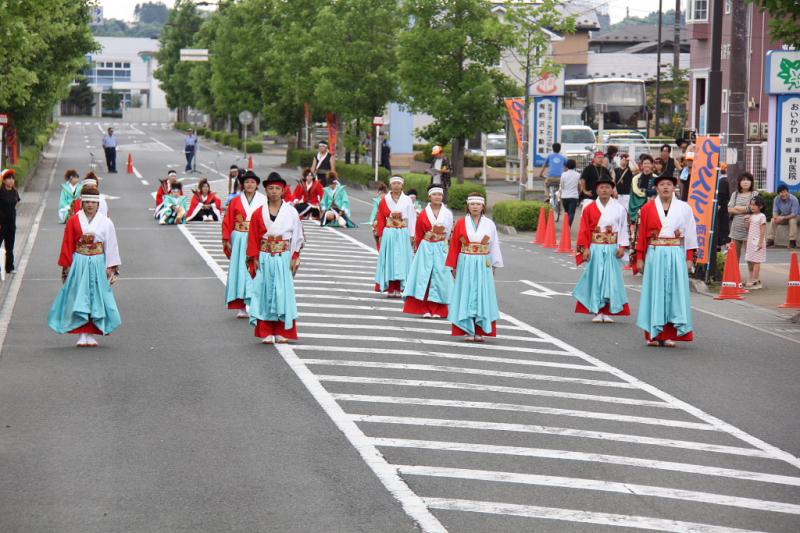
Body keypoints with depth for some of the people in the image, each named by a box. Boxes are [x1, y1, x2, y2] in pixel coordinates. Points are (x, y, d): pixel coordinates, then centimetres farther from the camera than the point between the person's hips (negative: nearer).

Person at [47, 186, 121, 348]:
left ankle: (92, 335, 9)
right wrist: (66, 267, 0)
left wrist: (111, 268, -5)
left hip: (98, 265, 0)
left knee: (97, 298, 2)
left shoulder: (106, 222, 0)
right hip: (79, 264, 0)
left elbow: (111, 247, 0)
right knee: (79, 298, -3)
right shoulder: (73, 221, 0)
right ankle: (82, 335, 1)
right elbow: (67, 246, 3)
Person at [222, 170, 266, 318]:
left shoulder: (264, 201, 2)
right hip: (239, 240, 2)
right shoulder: (236, 201, 8)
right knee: (240, 271, 1)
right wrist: (227, 240, 0)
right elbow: (228, 221, 8)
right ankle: (242, 308, 6)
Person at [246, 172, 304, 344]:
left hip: (284, 259, -1)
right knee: (265, 293, 1)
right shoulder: (258, 213, 3)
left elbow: (297, 236, 2)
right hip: (264, 259, 1)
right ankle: (266, 333, 6)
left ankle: (282, 332, 6)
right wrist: (254, 259, -5)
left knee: (283, 294, 0)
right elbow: (253, 238, 2)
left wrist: (295, 258, -4)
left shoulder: (291, 212, 2)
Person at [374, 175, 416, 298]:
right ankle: (390, 289, 5)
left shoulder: (407, 200, 3)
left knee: (401, 259, -1)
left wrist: (411, 235, -4)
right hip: (389, 233, 0)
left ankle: (398, 289, 4)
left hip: (403, 234, 0)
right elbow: (381, 219, 5)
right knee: (389, 259, 1)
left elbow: (412, 218, 1)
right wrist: (380, 235, 0)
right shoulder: (385, 200, 4)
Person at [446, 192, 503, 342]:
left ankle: (480, 331, 7)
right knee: (466, 294, 1)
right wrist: (453, 266, 1)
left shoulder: (490, 225, 2)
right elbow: (454, 246, 2)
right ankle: (468, 331, 6)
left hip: (483, 265, 1)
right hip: (465, 264, -1)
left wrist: (495, 265, 4)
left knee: (482, 295, 2)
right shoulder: (461, 224, 0)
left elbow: (494, 246, 6)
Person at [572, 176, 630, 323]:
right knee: (595, 277, 1)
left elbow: (623, 229, 1)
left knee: (612, 278, 1)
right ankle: (597, 312, 9)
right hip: (595, 249, 0)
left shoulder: (620, 209, 1)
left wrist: (622, 247, -7)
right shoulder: (589, 209, 2)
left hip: (612, 249, 0)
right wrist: (585, 248, -7)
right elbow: (584, 230, 1)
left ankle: (608, 312, 9)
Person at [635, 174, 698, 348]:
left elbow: (690, 234, 5)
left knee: (675, 292, -1)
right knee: (655, 292, 1)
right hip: (654, 255, 0)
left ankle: (669, 335, 4)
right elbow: (642, 235, 4)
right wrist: (640, 258, 0)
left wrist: (689, 258, 1)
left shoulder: (684, 208, 5)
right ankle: (653, 334, 6)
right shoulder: (648, 208, 3)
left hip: (676, 255, 0)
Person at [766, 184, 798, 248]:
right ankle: (770, 240, -14)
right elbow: (775, 211, -10)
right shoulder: (777, 199, -16)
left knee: (792, 221, -36)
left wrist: (783, 218, -39)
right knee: (772, 220, -20)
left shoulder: (794, 199, -29)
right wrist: (775, 217, -34)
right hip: (783, 216, 4)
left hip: (794, 216, -4)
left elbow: (794, 214, -29)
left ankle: (793, 241, -28)